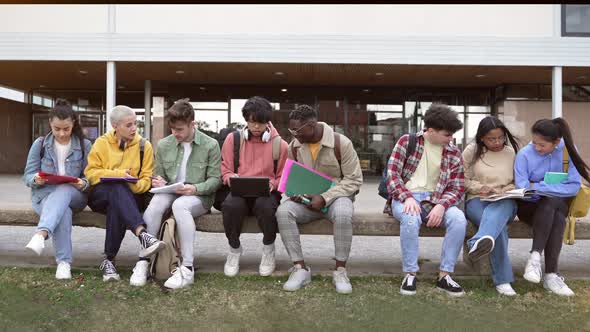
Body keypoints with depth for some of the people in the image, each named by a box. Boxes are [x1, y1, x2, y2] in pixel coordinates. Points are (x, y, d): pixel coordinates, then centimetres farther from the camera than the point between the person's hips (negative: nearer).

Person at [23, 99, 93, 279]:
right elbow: (28, 175, 5)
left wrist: (84, 184, -21)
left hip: (75, 196, 0)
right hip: (44, 194, 0)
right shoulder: (39, 144, 5)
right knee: (63, 212, -36)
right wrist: (36, 179, -20)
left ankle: (41, 234, -56)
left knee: (64, 190, -38)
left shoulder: (85, 145, 4)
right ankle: (64, 262, -36)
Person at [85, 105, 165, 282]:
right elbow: (91, 172, -2)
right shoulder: (101, 143, 6)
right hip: (100, 195, -1)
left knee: (116, 207, -38)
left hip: (129, 196, 1)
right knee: (118, 188, -38)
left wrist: (135, 185, -21)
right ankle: (142, 235, -55)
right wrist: (119, 174, -14)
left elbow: (146, 179, 3)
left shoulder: (144, 145, 6)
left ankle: (109, 260, -32)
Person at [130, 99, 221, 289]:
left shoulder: (210, 145, -2)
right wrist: (158, 182, -7)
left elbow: (215, 180, -3)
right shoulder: (163, 145, 9)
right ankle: (143, 261, -27)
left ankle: (187, 268, -34)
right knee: (156, 202, -33)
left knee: (179, 205, -37)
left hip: (199, 197, -3)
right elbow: (159, 175, 17)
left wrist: (195, 188, -21)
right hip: (170, 193, 3)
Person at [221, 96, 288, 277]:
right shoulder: (233, 139, 5)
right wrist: (231, 177, -14)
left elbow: (283, 178, 6)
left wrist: (272, 184, -15)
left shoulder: (280, 144, 3)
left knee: (266, 206, -37)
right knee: (230, 205, -35)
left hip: (267, 193, -1)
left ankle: (268, 247, -5)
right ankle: (234, 248, -4)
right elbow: (225, 170, 9)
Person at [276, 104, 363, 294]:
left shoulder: (341, 143, -14)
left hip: (336, 197, -3)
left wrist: (325, 198, -22)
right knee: (283, 211, -28)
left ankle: (340, 271, -22)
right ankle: (300, 268, -19)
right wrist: (294, 192, -11)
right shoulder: (294, 146, 0)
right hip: (306, 199, 4)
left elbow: (354, 179, -13)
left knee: (343, 214, -39)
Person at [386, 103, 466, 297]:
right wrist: (407, 197, -23)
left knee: (459, 219, -28)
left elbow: (456, 189, 5)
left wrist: (441, 205, -17)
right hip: (406, 197, -3)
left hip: (435, 200, 3)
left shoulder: (453, 153, 8)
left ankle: (444, 275, -16)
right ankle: (410, 274, -21)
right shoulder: (407, 141, 1)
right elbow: (392, 175, -5)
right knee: (411, 218, -37)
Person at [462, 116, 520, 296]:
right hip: (476, 200, -1)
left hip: (504, 202, 1)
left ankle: (479, 242, -69)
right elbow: (464, 180, 8)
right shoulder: (471, 151, 8)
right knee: (499, 225, -34)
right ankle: (503, 280, -37)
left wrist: (503, 191, -7)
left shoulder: (511, 152, 12)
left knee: (496, 212, -39)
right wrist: (481, 188, -10)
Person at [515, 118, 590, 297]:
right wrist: (555, 190, -20)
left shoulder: (568, 150, -7)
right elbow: (522, 191, -16)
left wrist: (538, 187, -18)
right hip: (530, 208, -2)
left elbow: (574, 186, -14)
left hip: (557, 207, 2)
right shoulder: (524, 154, -12)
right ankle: (551, 274, -34)